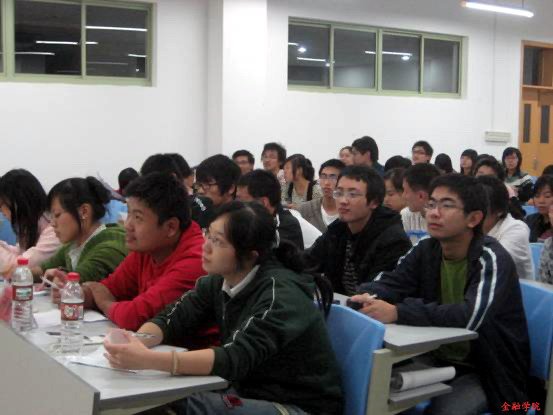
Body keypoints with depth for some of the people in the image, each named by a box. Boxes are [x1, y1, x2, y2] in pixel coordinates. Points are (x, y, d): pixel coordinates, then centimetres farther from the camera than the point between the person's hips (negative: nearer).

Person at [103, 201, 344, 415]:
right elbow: (171, 320, -3)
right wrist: (135, 342, -26)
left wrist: (149, 360, -43)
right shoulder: (218, 282, 0)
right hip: (252, 393, 6)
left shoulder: (280, 293, -23)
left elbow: (235, 358, -34)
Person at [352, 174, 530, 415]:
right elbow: (387, 284, -7)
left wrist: (397, 313, -43)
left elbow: (471, 316, -35)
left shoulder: (491, 259, -19)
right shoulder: (426, 250, 1)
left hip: (486, 372, -5)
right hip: (438, 360, 5)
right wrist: (363, 298, -32)